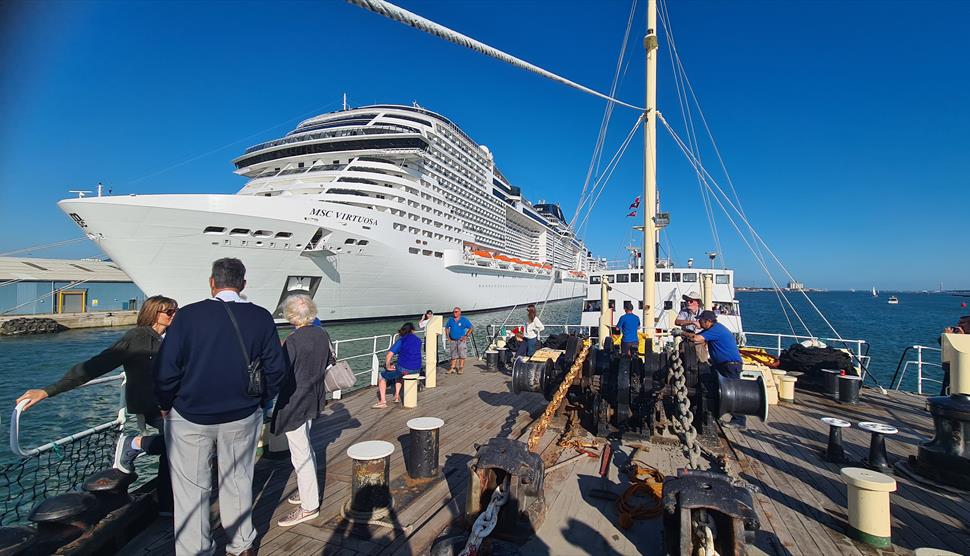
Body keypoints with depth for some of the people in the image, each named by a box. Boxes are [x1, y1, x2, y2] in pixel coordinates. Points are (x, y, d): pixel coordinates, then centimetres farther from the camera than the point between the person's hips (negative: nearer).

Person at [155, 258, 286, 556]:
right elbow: (275, 368, -3)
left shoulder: (188, 315, -13)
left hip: (190, 418, -2)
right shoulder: (261, 317, -6)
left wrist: (165, 405, 6)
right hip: (242, 418, 2)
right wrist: (259, 401, 11)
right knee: (238, 483, 18)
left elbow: (166, 368, -12)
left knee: (191, 488, 14)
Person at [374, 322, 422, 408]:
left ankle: (383, 401, 8)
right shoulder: (418, 340, 8)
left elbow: (389, 354, -18)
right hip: (417, 369, 6)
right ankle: (397, 396, 36)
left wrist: (388, 367, -3)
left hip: (404, 369, -6)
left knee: (382, 376, 16)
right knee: (399, 373, 39)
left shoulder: (401, 340, -7)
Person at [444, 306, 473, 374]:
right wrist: (448, 336, 10)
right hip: (453, 340, 4)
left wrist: (466, 336, -9)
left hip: (461, 340, -4)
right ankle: (453, 368, 15)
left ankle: (461, 368, 2)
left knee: (462, 355, -4)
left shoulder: (464, 320, -4)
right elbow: (446, 327, 20)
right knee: (453, 355, 9)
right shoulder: (450, 320, 6)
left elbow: (470, 328, -2)